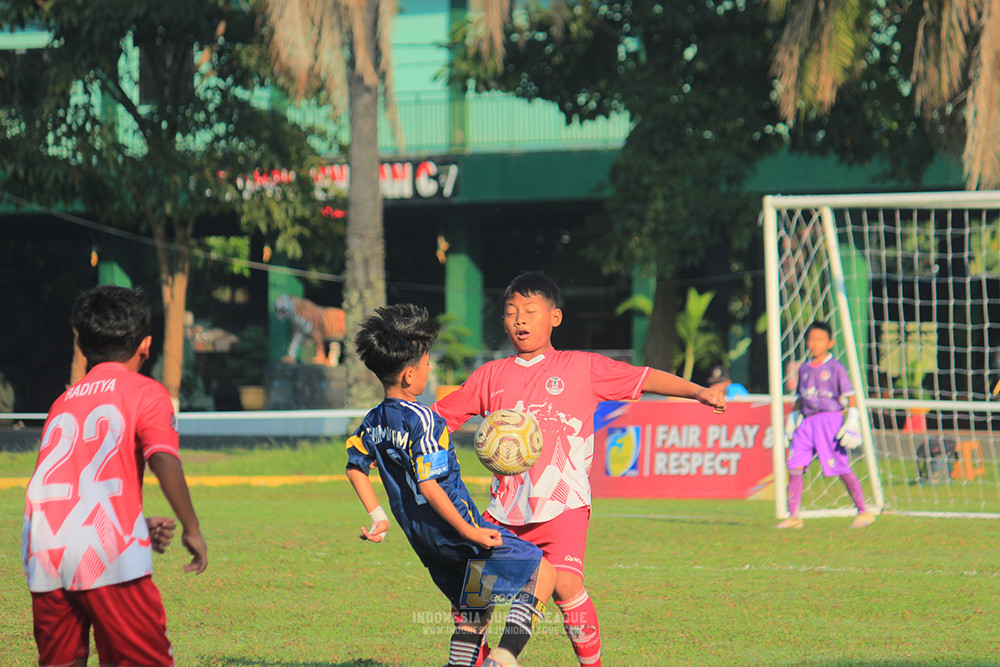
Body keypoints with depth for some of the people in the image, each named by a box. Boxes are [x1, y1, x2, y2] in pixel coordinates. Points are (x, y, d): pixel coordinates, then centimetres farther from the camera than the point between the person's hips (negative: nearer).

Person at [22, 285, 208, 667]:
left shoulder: (63, 402, 26)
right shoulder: (145, 393, 8)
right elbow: (164, 460, -9)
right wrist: (191, 529, -2)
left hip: (43, 555, 5)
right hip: (109, 555, -5)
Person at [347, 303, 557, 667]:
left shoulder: (375, 420, 6)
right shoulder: (422, 419, -20)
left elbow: (355, 466, 19)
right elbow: (428, 485, -25)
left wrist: (378, 516, 24)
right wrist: (469, 531, -21)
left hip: (422, 539, 9)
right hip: (453, 527, -9)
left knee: (472, 610, 21)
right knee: (542, 573, -1)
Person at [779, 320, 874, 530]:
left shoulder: (835, 368, -1)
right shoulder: (804, 368, 15)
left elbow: (850, 396, -3)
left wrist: (852, 424, -11)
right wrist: (790, 424, 22)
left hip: (831, 419, -5)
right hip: (807, 422, 5)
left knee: (842, 468, -6)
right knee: (794, 466, -5)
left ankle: (864, 512, 4)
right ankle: (793, 516, 0)